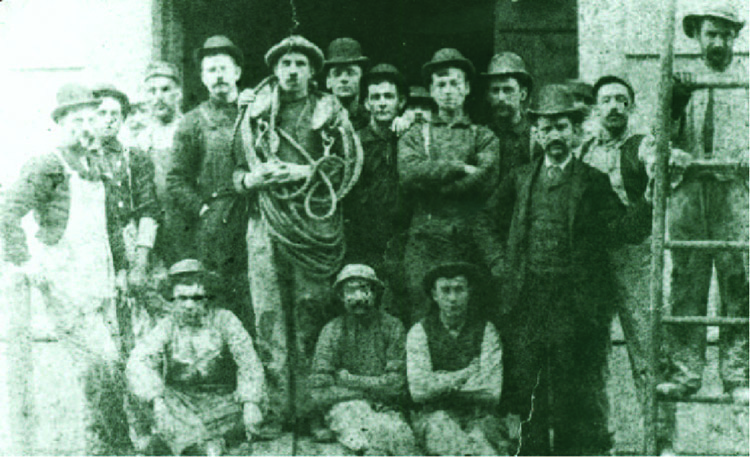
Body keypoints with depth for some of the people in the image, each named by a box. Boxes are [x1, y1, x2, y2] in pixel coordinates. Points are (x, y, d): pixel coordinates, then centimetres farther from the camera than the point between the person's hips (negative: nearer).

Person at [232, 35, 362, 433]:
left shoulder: (330, 113, 10)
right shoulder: (255, 115, 14)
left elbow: (349, 166, 0)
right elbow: (237, 172, 15)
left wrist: (304, 172, -11)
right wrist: (251, 178, -6)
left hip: (315, 223, -1)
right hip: (267, 224, 1)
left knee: (312, 318, -1)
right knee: (269, 317, -3)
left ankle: (308, 408, 5)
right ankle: (276, 409, 1)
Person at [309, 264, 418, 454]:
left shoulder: (392, 327, 7)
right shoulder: (332, 331, 4)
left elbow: (396, 385, -1)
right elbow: (320, 394, -3)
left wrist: (350, 380, -4)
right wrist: (374, 389, -5)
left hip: (386, 410, 1)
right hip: (345, 408, -1)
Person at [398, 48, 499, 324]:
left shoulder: (483, 136, 13)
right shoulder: (415, 135, 15)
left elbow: (486, 180, -6)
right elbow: (409, 173, -5)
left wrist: (432, 183, -6)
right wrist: (460, 168, -8)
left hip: (470, 242, 0)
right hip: (424, 242, 0)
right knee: (422, 320, -3)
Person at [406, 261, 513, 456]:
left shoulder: (486, 331, 7)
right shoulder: (420, 332, 6)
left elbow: (492, 393, -2)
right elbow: (418, 391, -5)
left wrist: (440, 384, -2)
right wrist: (466, 374, -4)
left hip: (478, 416, 1)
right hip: (433, 416, 0)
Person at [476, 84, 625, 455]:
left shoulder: (594, 181, 5)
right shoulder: (520, 180, 14)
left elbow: (619, 234, -1)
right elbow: (487, 223, 21)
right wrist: (500, 263, 10)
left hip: (578, 304, -3)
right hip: (526, 300, 3)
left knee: (580, 391, -1)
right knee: (527, 388, 5)